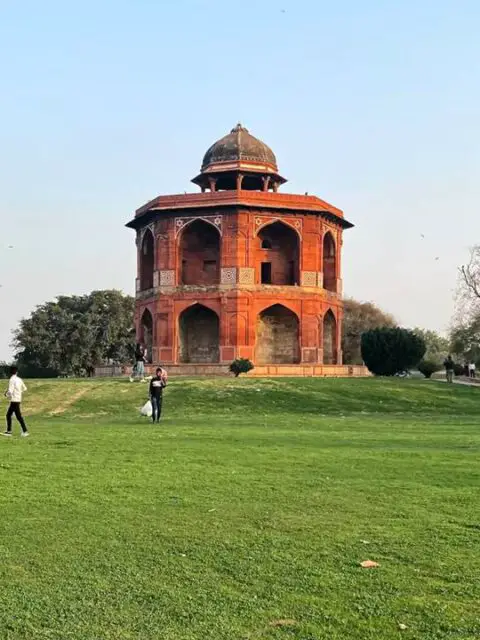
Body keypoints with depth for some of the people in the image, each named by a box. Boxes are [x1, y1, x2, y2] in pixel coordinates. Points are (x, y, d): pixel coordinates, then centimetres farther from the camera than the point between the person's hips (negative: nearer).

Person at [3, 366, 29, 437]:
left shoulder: (12, 380, -13)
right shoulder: (19, 379, 8)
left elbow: (10, 391, -19)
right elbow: (24, 389, 14)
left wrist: (7, 394, 1)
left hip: (14, 400, -8)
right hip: (18, 399, 8)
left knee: (18, 416, -7)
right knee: (8, 415, 15)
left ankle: (25, 431, -8)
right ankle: (9, 431, 18)